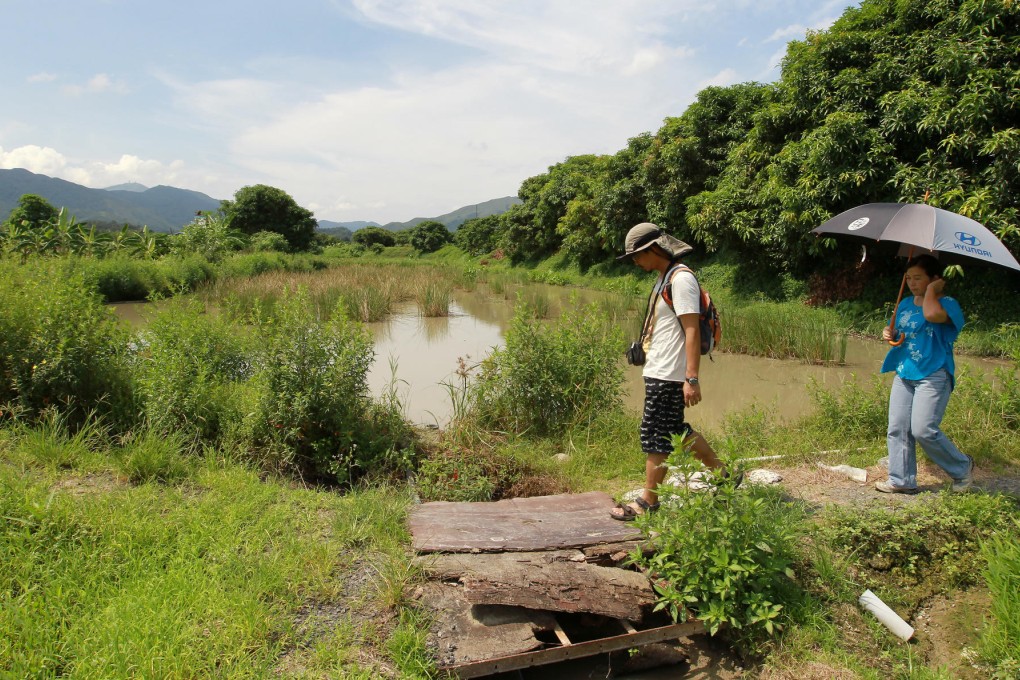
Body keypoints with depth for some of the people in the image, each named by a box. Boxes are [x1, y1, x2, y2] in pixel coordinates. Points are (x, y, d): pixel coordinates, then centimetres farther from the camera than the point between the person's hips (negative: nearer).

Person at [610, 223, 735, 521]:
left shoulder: (681, 278, -15)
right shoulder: (664, 278, 15)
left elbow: (692, 332, -21)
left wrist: (692, 379, -24)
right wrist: (643, 350, 17)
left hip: (668, 376, -10)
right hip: (659, 371, 10)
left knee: (656, 436, -1)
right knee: (676, 430, 18)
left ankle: (647, 503, 10)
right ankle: (723, 474, 31)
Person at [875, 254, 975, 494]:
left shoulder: (947, 304, -8)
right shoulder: (905, 304, 14)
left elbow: (932, 314, -32)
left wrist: (931, 291, -15)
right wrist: (890, 333, 3)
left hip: (933, 377, -7)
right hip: (904, 375, 7)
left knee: (923, 430, -12)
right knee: (897, 429, 2)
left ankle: (962, 467, 13)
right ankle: (901, 480, 11)